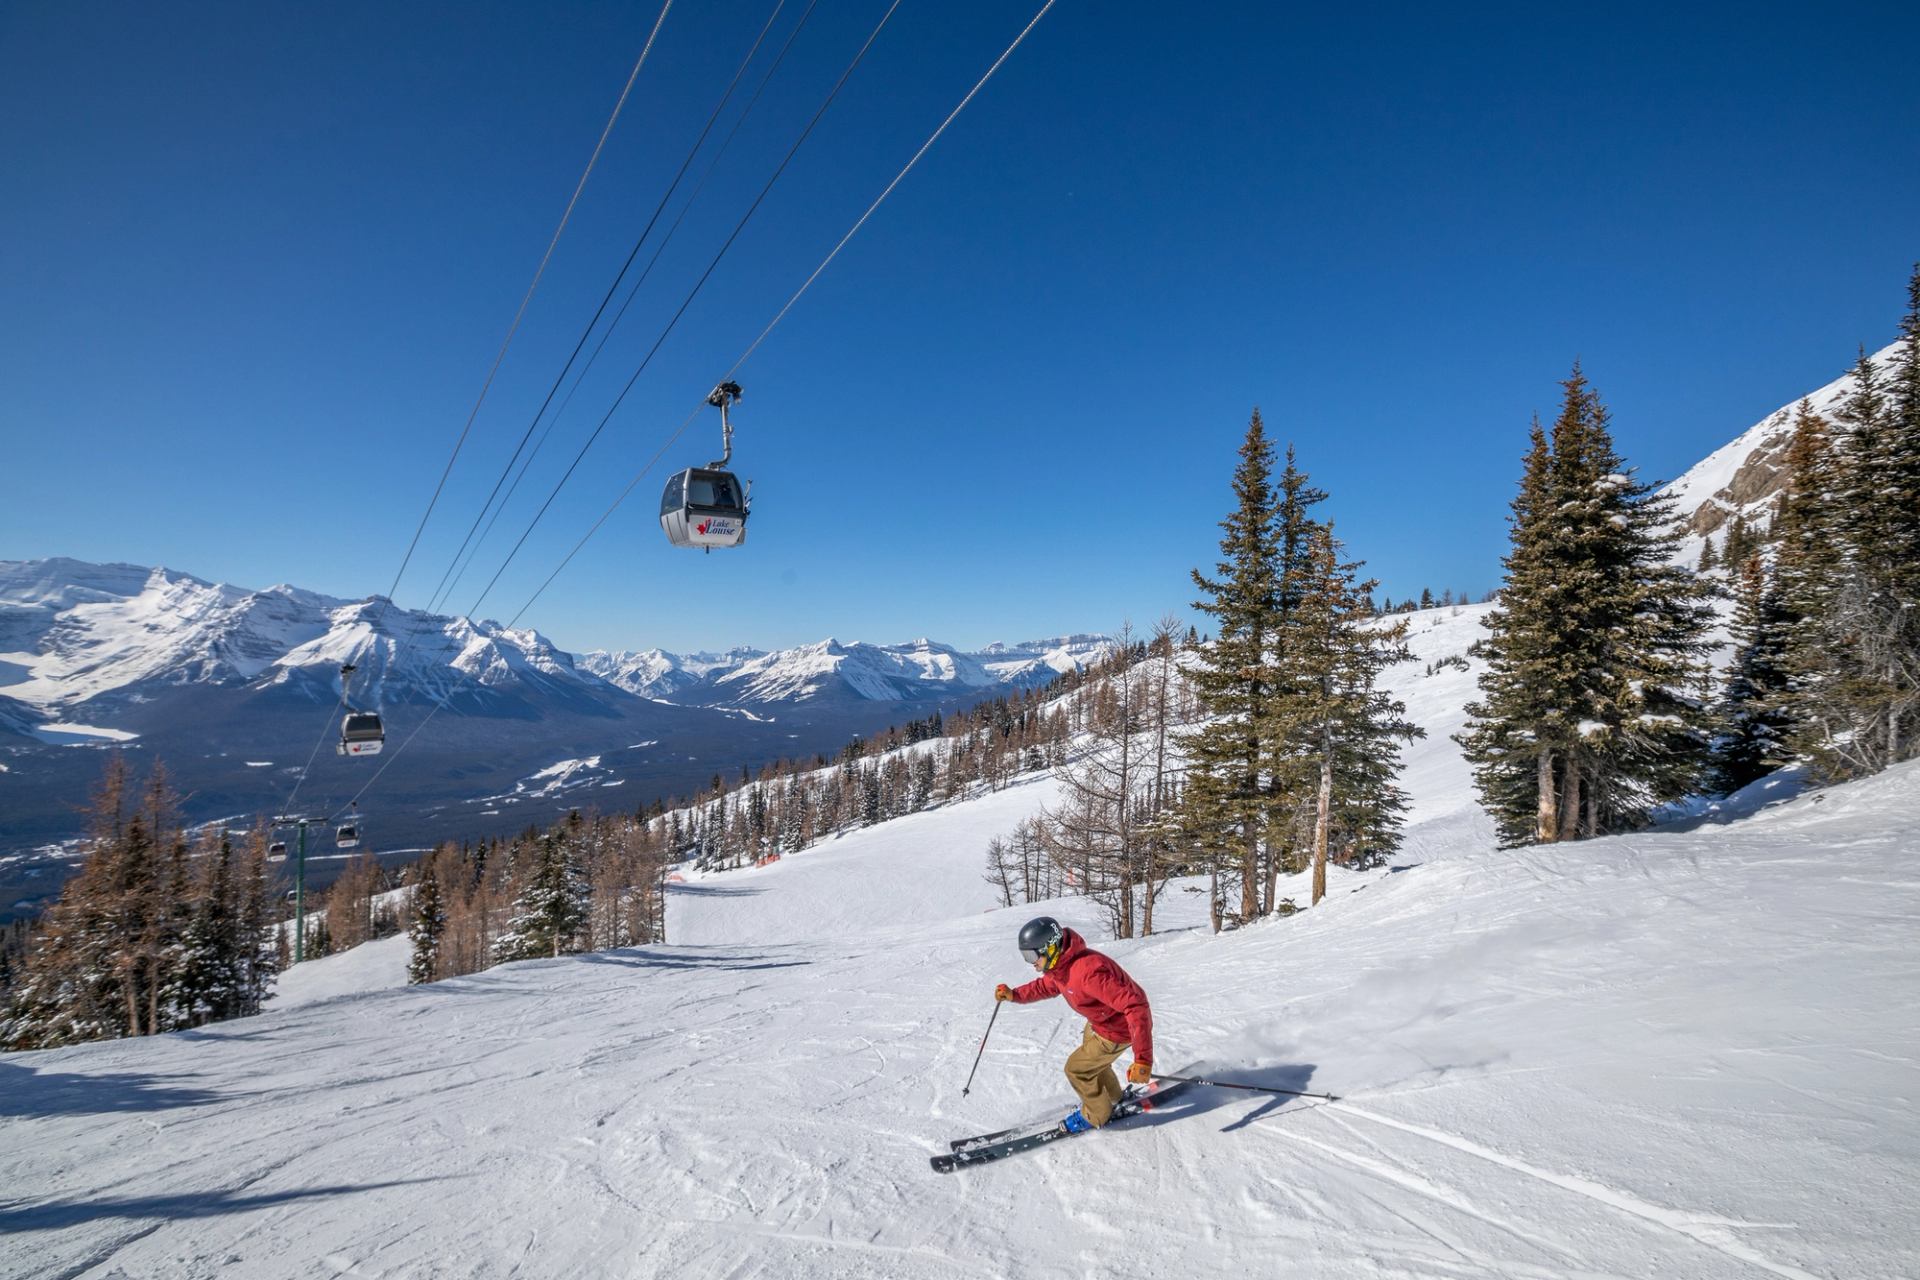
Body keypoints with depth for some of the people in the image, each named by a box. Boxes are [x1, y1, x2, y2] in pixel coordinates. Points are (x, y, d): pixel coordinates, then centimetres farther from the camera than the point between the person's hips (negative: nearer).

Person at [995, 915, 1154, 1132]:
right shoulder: (1060, 964, -11)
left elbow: (1135, 1005, -43)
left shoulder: (1088, 971, -40)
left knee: (1077, 1069, 4)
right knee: (1091, 1057, 29)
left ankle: (1096, 1115, 29)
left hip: (1117, 1029, -9)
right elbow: (1045, 986, 14)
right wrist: (1014, 995, -2)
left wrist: (1143, 1059, -46)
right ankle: (1114, 1097, 54)